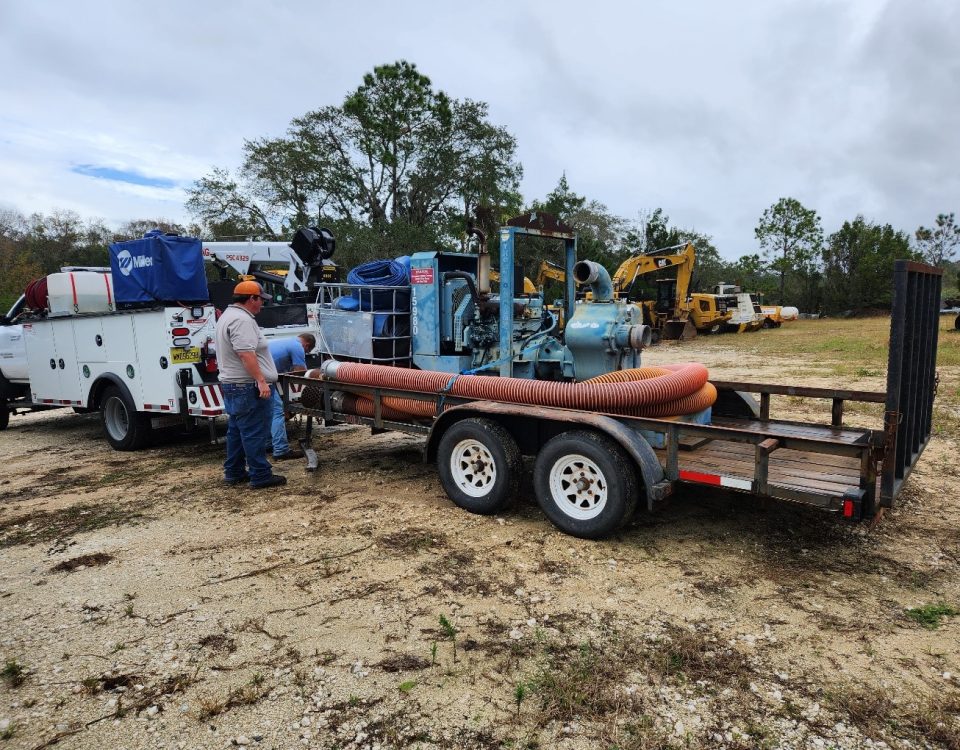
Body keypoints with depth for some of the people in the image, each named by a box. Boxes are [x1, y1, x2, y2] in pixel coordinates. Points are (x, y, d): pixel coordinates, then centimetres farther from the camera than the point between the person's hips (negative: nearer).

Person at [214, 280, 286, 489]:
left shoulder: (228, 315, 19)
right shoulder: (242, 319, -16)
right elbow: (246, 354, -25)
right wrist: (261, 380, -26)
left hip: (231, 384, 11)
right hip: (248, 386, -11)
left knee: (236, 431, 16)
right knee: (254, 433, -7)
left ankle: (233, 472, 24)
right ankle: (260, 476, -3)